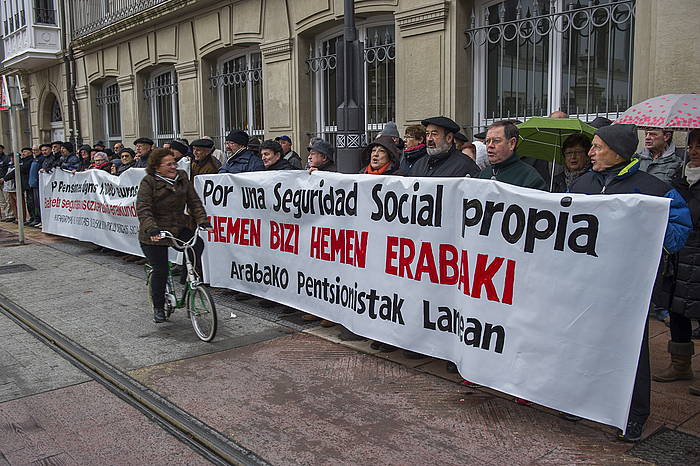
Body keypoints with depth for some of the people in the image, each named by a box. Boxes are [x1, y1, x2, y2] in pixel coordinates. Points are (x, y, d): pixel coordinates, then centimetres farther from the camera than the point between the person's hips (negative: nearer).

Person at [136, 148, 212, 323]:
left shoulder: (182, 178, 3)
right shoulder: (149, 182, -12)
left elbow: (194, 202, 1)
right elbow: (143, 210, -21)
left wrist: (203, 221, -13)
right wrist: (151, 229, -36)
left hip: (178, 228, 4)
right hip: (154, 235, -4)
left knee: (197, 244, -22)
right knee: (161, 271, -3)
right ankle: (158, 308, 17)